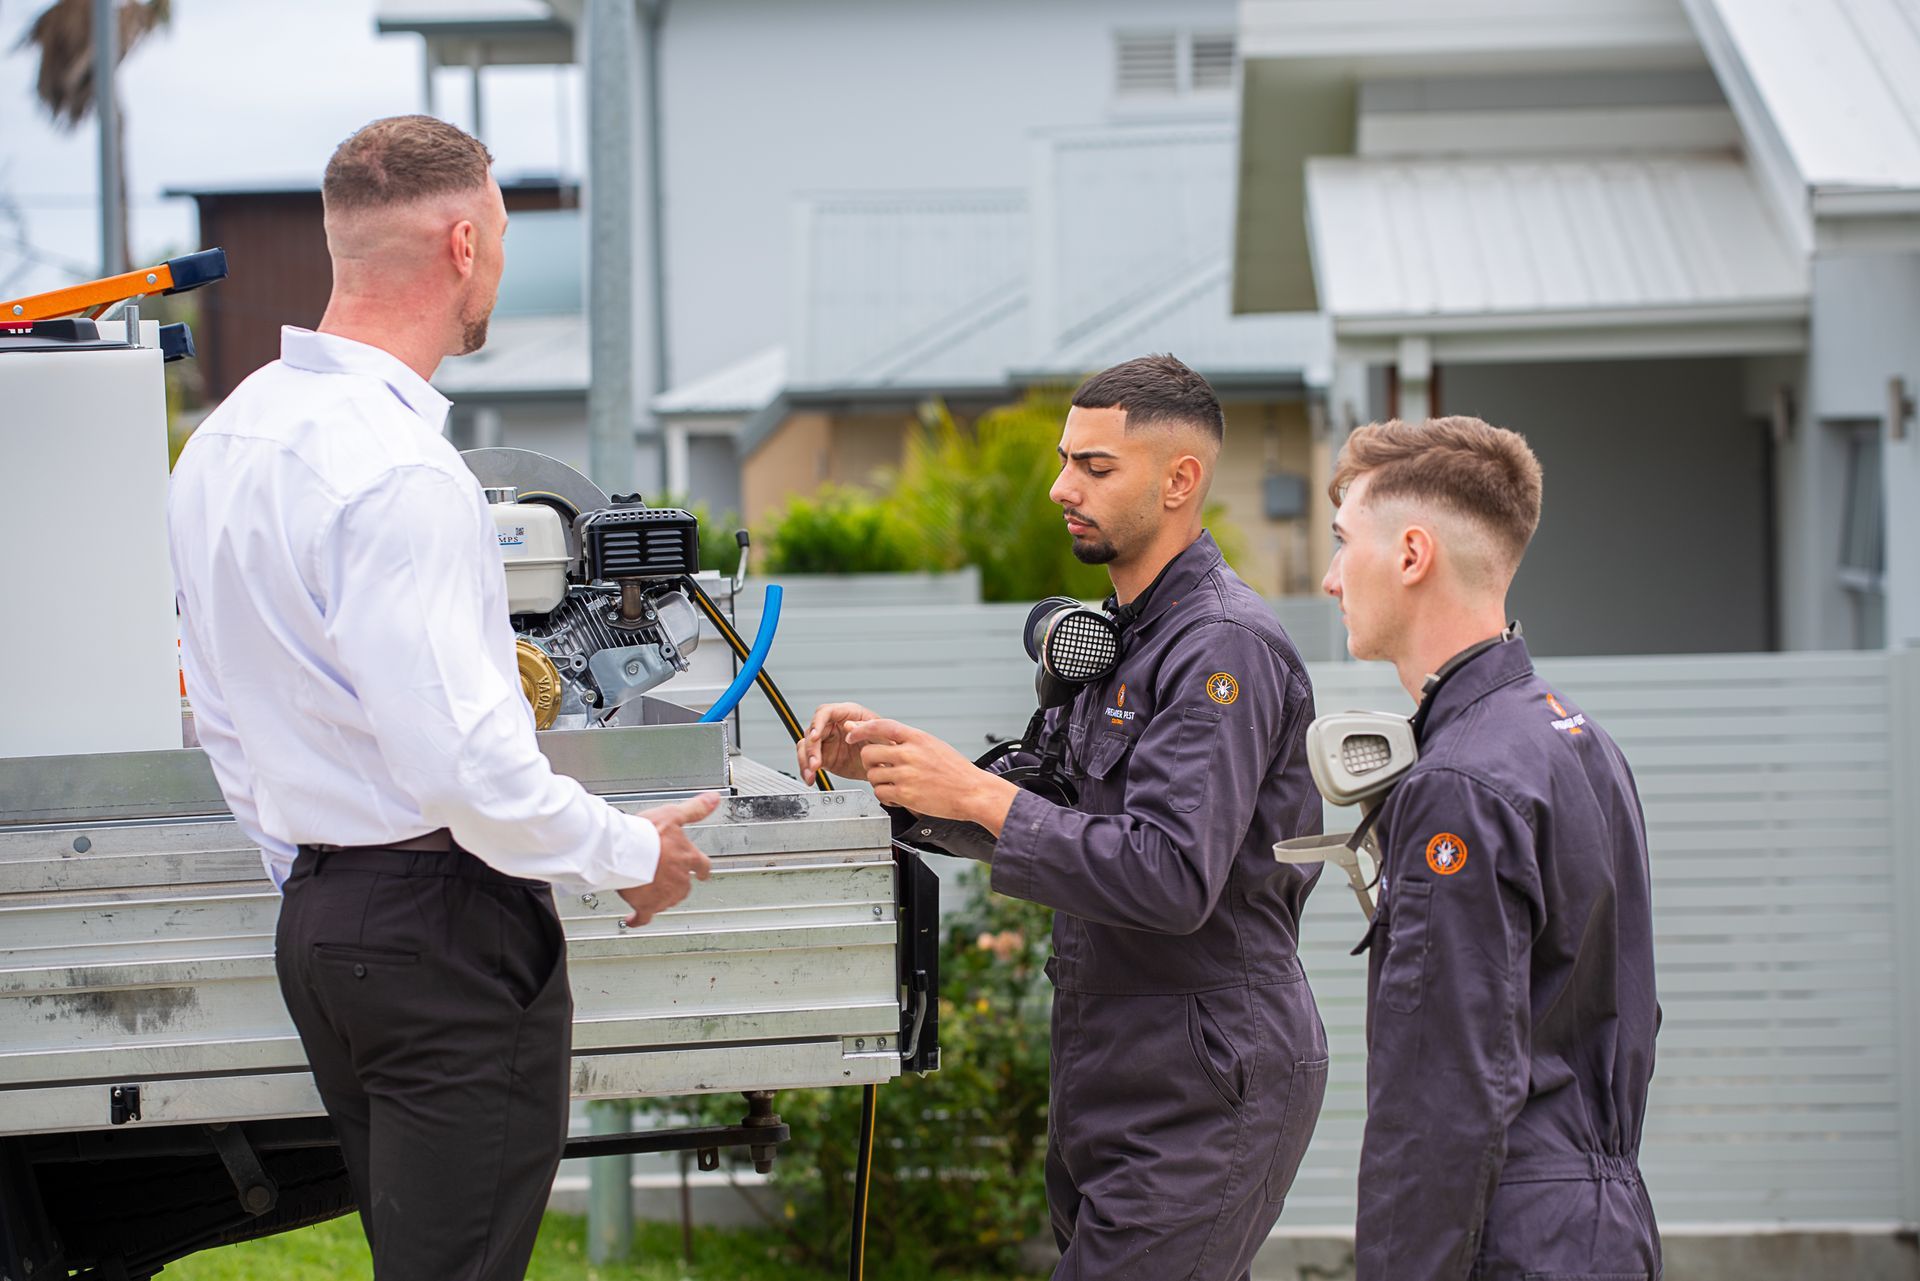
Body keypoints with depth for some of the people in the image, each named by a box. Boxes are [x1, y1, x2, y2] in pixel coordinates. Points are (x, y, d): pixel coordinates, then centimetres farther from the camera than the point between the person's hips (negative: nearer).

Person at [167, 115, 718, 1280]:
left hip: (318, 919, 9)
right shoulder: (398, 471, -21)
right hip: (448, 938, -9)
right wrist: (631, 853, -9)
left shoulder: (227, 440, 9)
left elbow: (224, 719, 18)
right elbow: (459, 762, -24)